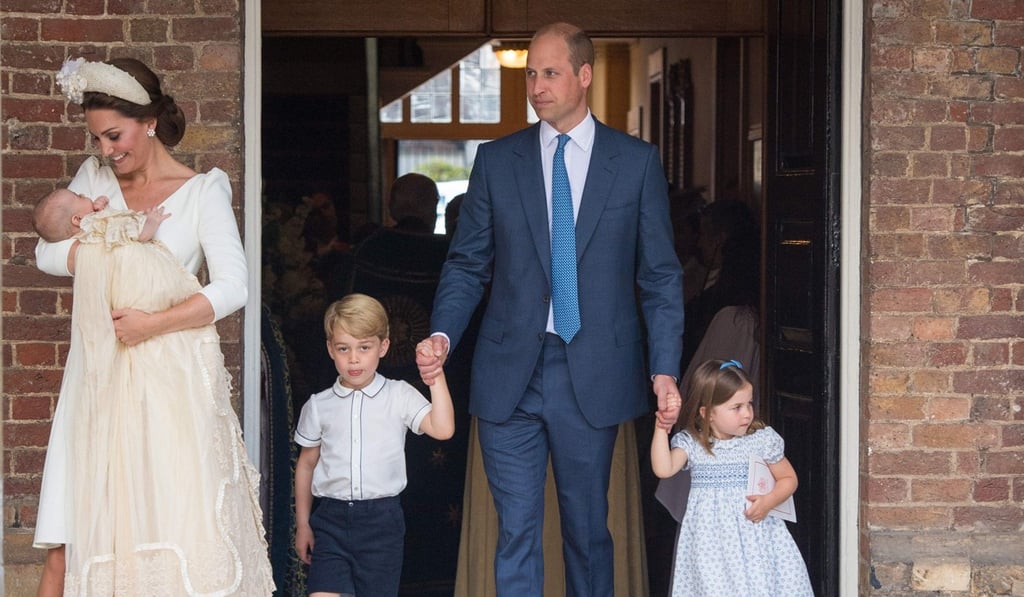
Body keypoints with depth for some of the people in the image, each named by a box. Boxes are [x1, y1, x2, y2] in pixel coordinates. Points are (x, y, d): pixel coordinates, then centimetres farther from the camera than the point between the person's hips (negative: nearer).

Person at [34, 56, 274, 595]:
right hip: (101, 374, 3)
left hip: (172, 376, -3)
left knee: (176, 514, -5)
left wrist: (154, 323, -17)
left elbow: (232, 288, -10)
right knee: (75, 528, -2)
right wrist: (111, 254, -8)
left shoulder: (203, 191, -2)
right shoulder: (94, 177, 11)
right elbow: (48, 253, 6)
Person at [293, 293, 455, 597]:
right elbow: (307, 463, 14)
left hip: (381, 518, -1)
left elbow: (442, 429, -14)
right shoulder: (319, 405, 5)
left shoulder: (399, 396, 0)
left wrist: (436, 376, -21)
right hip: (331, 518, 1)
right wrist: (302, 524, 14)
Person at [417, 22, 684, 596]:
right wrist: (442, 337, -8)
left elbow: (661, 275, 3)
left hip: (593, 376, -1)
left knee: (588, 531, 9)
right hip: (510, 376, 1)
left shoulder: (637, 161, 4)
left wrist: (665, 370, -5)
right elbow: (468, 264, 9)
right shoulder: (496, 160, 7)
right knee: (515, 532, 1)